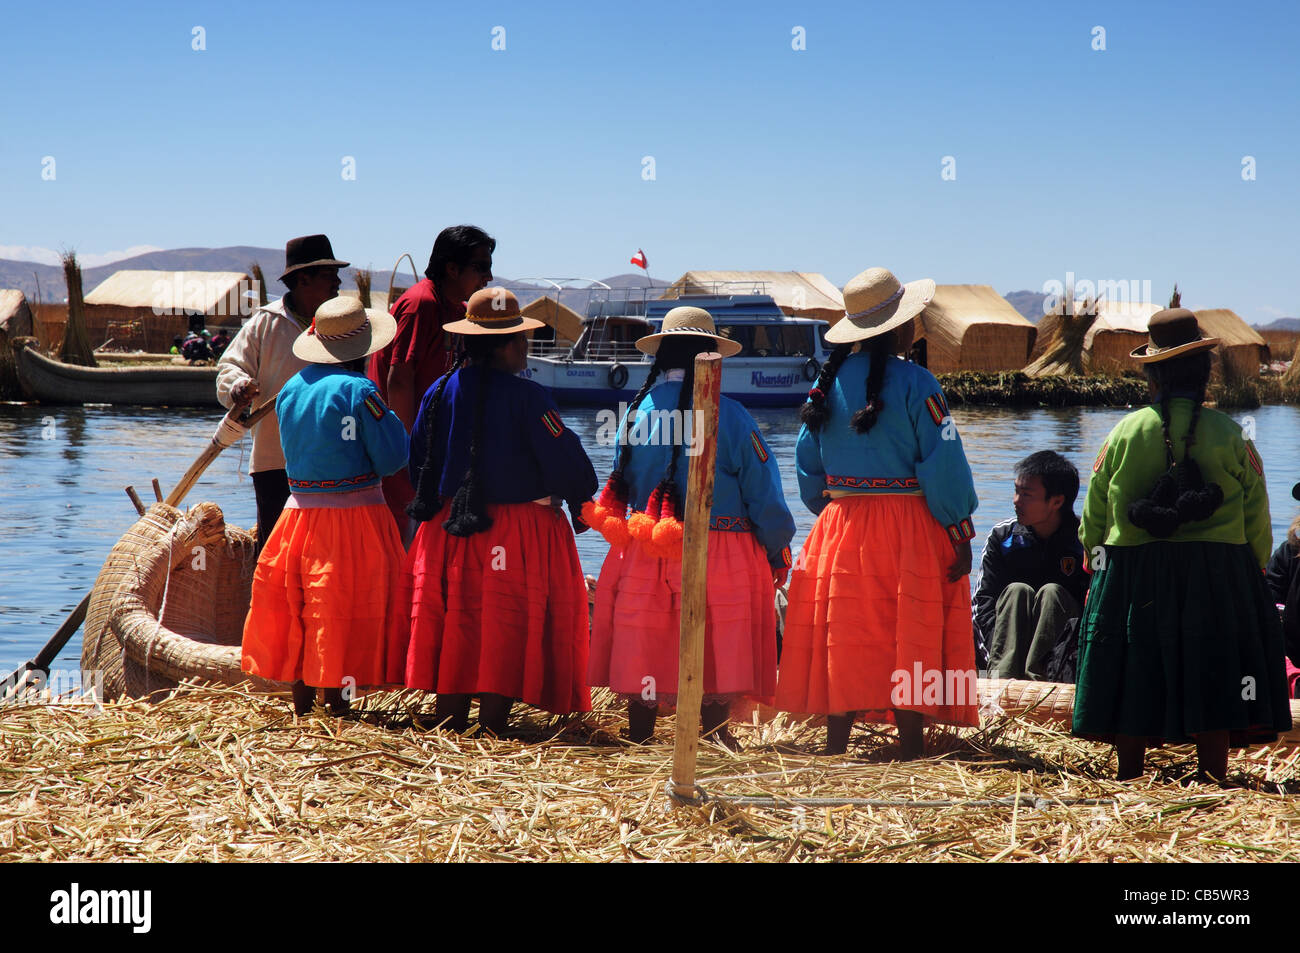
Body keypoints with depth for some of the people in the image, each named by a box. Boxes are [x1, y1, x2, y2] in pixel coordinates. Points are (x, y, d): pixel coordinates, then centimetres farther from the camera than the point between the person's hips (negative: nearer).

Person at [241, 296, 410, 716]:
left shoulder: (290, 390, 7)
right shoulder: (358, 390, -13)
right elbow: (393, 457, -12)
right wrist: (385, 414, 4)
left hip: (299, 509, 6)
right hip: (355, 514, -6)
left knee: (299, 614, 13)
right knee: (345, 616, 0)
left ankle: (301, 706, 19)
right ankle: (338, 708, 3)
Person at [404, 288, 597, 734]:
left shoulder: (440, 391, 3)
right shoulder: (524, 397, -15)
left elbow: (418, 462, 11)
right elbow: (565, 461, -14)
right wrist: (580, 501, 5)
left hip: (450, 528, 6)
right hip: (518, 537, -5)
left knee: (457, 635, 12)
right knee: (507, 638, 2)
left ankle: (447, 729, 17)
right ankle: (490, 735, 4)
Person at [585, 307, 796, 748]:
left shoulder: (636, 411, 4)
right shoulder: (728, 414, -8)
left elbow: (622, 489, 14)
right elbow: (764, 493, -4)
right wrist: (776, 552, 7)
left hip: (644, 557, 4)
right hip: (721, 558, -4)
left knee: (643, 651, 10)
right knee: (720, 655, 4)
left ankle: (639, 740, 15)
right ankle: (714, 736, 6)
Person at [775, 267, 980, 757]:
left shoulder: (829, 380, 6)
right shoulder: (913, 382, -11)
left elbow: (808, 462, 12)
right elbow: (943, 464, -12)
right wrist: (959, 532, -6)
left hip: (840, 528, 5)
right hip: (909, 532, -5)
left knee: (845, 643, 8)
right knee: (909, 644, 1)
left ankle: (835, 753, 9)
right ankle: (911, 754, 2)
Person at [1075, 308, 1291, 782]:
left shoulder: (1125, 432, -2)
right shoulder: (1228, 434, -4)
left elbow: (1093, 520, 5)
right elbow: (1257, 521, 1)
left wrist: (1098, 572, 20)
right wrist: (1253, 578, 15)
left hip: (1132, 574, 1)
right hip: (1218, 574, -1)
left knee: (1134, 689, 8)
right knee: (1214, 687, 5)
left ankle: (1128, 785, 14)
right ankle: (1212, 784, 5)